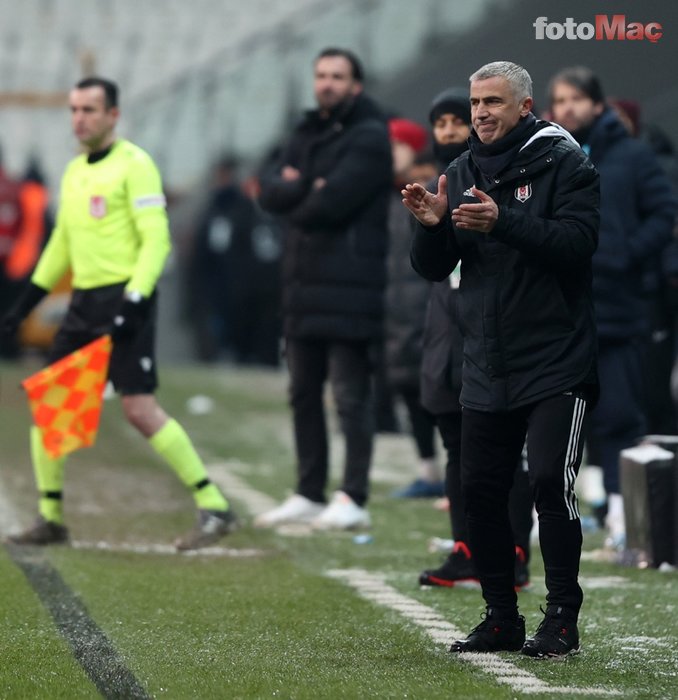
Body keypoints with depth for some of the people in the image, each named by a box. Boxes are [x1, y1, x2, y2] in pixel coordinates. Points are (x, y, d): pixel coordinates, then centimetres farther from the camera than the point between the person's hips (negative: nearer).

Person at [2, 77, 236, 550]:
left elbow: (157, 239, -14)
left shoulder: (134, 165, -8)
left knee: (140, 409, -14)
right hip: (85, 300, 8)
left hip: (125, 299, -8)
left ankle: (214, 508, -8)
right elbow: (62, 244, 25)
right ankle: (51, 519, 14)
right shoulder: (74, 171, 16)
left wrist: (135, 299, -23)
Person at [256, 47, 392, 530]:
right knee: (304, 394, 12)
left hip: (349, 287, -8)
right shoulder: (307, 136, 19)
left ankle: (354, 499, -6)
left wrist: (295, 205, 1)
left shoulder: (369, 138, -6)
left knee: (350, 395, -8)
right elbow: (272, 191, 6)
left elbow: (333, 203, -17)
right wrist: (309, 190, -14)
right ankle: (310, 494, 20)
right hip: (305, 284, 8)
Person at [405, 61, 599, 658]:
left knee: (551, 481, -13)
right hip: (487, 369, 6)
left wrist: (501, 222, -29)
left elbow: (578, 241, -18)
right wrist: (432, 225, -11)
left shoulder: (564, 164, -4)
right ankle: (501, 618, 16)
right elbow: (432, 269, 11)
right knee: (481, 490, 5)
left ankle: (562, 618, -4)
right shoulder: (462, 173, 13)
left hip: (555, 361, -6)